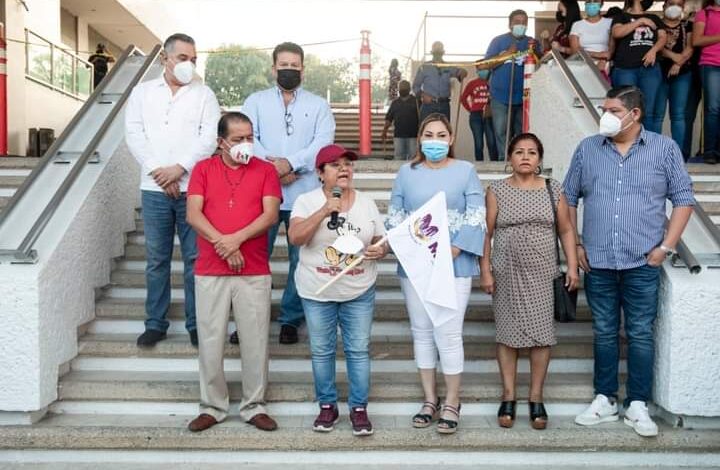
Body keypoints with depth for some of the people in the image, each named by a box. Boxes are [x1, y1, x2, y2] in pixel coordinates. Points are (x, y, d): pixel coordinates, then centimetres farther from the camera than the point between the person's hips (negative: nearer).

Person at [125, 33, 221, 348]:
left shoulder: (204, 94, 7)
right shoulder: (143, 92, 11)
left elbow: (210, 136, -4)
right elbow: (134, 134, 2)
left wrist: (180, 168, -13)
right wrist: (158, 172, -9)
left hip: (193, 187, -1)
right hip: (154, 188, 1)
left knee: (195, 257, 2)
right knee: (157, 258, 7)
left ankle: (196, 323, 12)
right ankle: (155, 323, 17)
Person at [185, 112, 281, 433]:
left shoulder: (265, 170, 6)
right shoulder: (203, 169, 7)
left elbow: (270, 215, -5)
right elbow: (193, 215, -3)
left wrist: (236, 239, -17)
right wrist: (223, 245, -14)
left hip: (255, 272, 0)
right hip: (210, 271, 1)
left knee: (255, 341, 3)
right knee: (211, 341, 5)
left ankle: (254, 406, 16)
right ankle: (212, 406, 18)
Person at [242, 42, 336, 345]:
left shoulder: (318, 105, 9)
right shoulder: (256, 101, 11)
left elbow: (323, 143, -5)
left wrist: (290, 163, -19)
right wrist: (271, 165, -17)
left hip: (304, 194, 0)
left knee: (301, 260, 6)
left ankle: (291, 319, 19)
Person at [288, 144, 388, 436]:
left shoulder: (366, 203, 4)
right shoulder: (307, 201, -5)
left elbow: (381, 241, 10)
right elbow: (295, 238, -18)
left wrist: (380, 250, -14)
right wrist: (324, 211, -27)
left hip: (359, 292, 2)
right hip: (317, 292, -1)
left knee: (359, 350, 4)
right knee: (322, 351, 8)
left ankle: (359, 407, 17)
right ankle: (327, 405, 24)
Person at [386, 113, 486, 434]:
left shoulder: (465, 171, 4)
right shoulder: (407, 173, 10)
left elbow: (476, 218, -4)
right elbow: (394, 217, 8)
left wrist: (451, 253, -14)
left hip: (454, 266, -3)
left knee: (448, 333, -6)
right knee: (422, 332, 9)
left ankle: (452, 403, 7)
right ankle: (430, 399, 20)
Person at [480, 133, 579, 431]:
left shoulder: (553, 190, 4)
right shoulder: (497, 190, 0)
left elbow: (566, 230, 8)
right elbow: (486, 233, 0)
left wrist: (572, 266, 2)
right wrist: (485, 270, -5)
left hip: (542, 273, 1)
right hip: (507, 272, -1)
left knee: (541, 332, 2)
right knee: (507, 331, 5)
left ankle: (536, 397, 15)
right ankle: (508, 396, 16)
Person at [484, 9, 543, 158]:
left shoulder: (532, 42, 8)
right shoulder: (499, 41, 3)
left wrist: (535, 51, -19)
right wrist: (507, 53, -15)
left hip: (524, 97, 2)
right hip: (501, 97, -2)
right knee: (502, 132, -5)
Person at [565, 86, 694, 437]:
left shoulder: (665, 149, 1)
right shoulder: (587, 149, 5)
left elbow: (683, 198, 1)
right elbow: (569, 198, 10)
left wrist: (666, 246, -6)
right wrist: (575, 244, 3)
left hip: (643, 263, -2)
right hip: (597, 262, 2)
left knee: (640, 333, 4)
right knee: (604, 332, 10)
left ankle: (637, 405, 15)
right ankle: (605, 399, 22)